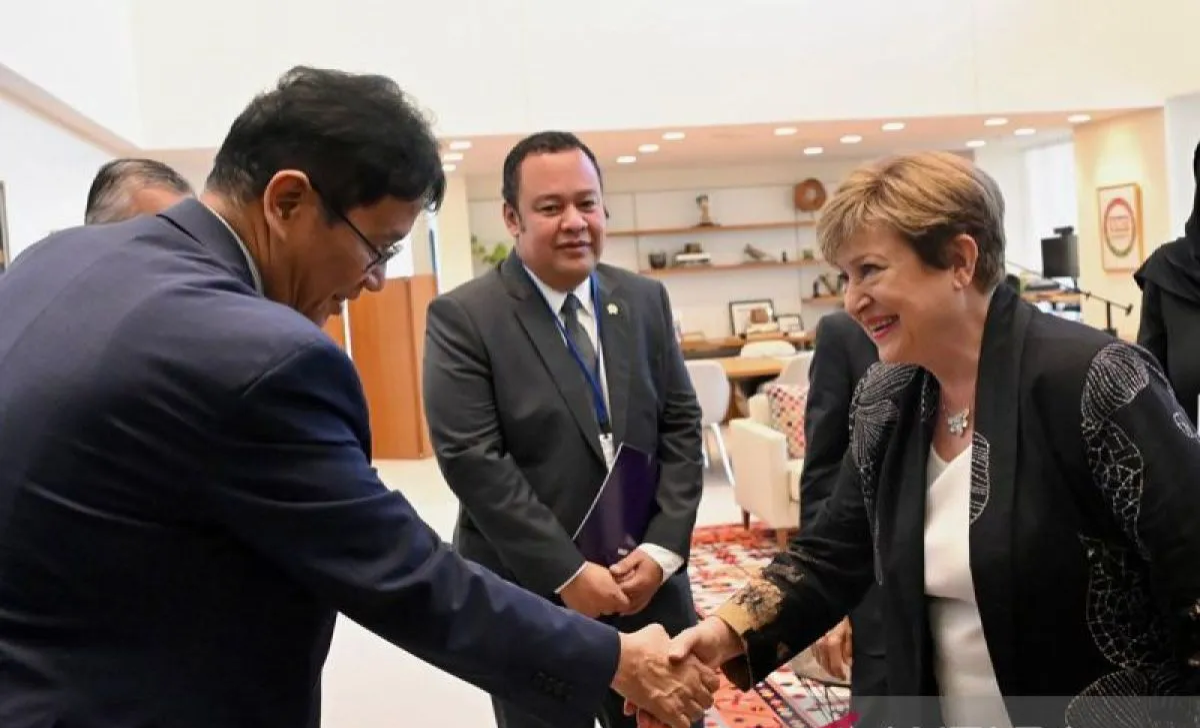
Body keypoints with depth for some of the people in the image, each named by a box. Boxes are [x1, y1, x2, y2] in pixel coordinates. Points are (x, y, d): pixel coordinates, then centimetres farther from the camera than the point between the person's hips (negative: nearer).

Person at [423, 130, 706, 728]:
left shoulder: (646, 300, 6)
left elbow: (681, 427, 6)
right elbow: (471, 458, -15)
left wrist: (663, 549, -6)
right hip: (528, 598, -4)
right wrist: (568, 573, -16)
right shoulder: (462, 317, -9)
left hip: (646, 581, 4)